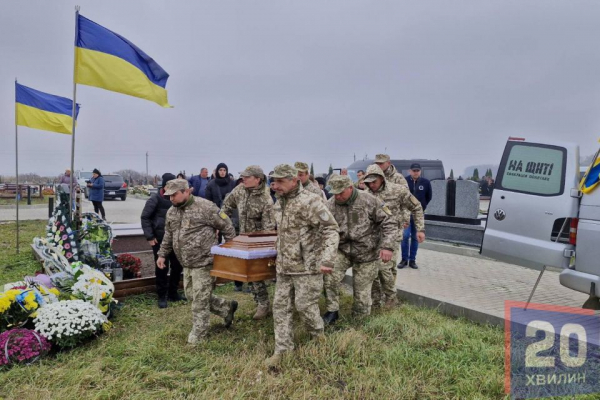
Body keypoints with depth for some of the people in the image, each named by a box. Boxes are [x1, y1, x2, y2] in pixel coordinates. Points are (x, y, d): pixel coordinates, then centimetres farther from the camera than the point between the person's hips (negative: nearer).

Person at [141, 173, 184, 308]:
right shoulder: (155, 199, -8)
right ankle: (162, 296, 17)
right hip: (160, 240, -4)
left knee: (177, 266, 9)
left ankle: (173, 293, 26)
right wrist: (149, 236, -9)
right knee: (162, 268, 3)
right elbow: (145, 217, -6)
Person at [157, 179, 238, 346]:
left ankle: (197, 336, 18)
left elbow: (227, 227, -10)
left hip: (203, 262, -8)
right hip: (187, 263, 8)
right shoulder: (171, 212, 9)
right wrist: (162, 254, 17)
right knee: (191, 294, 16)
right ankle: (227, 307, 32)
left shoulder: (205, 207, -16)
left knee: (200, 300, 0)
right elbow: (168, 236, 22)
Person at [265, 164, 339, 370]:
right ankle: (282, 350, 21)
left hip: (306, 267, -8)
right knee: (280, 306, 9)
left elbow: (331, 229, -20)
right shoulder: (279, 203, 8)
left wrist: (327, 259, -27)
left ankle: (319, 338, 30)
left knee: (304, 305, 2)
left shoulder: (309, 201, -19)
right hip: (284, 267, 8)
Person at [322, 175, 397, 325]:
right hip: (342, 250, 2)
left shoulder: (369, 201, -14)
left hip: (367, 252, -2)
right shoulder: (330, 205, -7)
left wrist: (387, 246, -23)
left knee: (362, 289, 3)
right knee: (330, 275, -21)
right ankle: (332, 311, -1)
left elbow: (389, 223, -11)